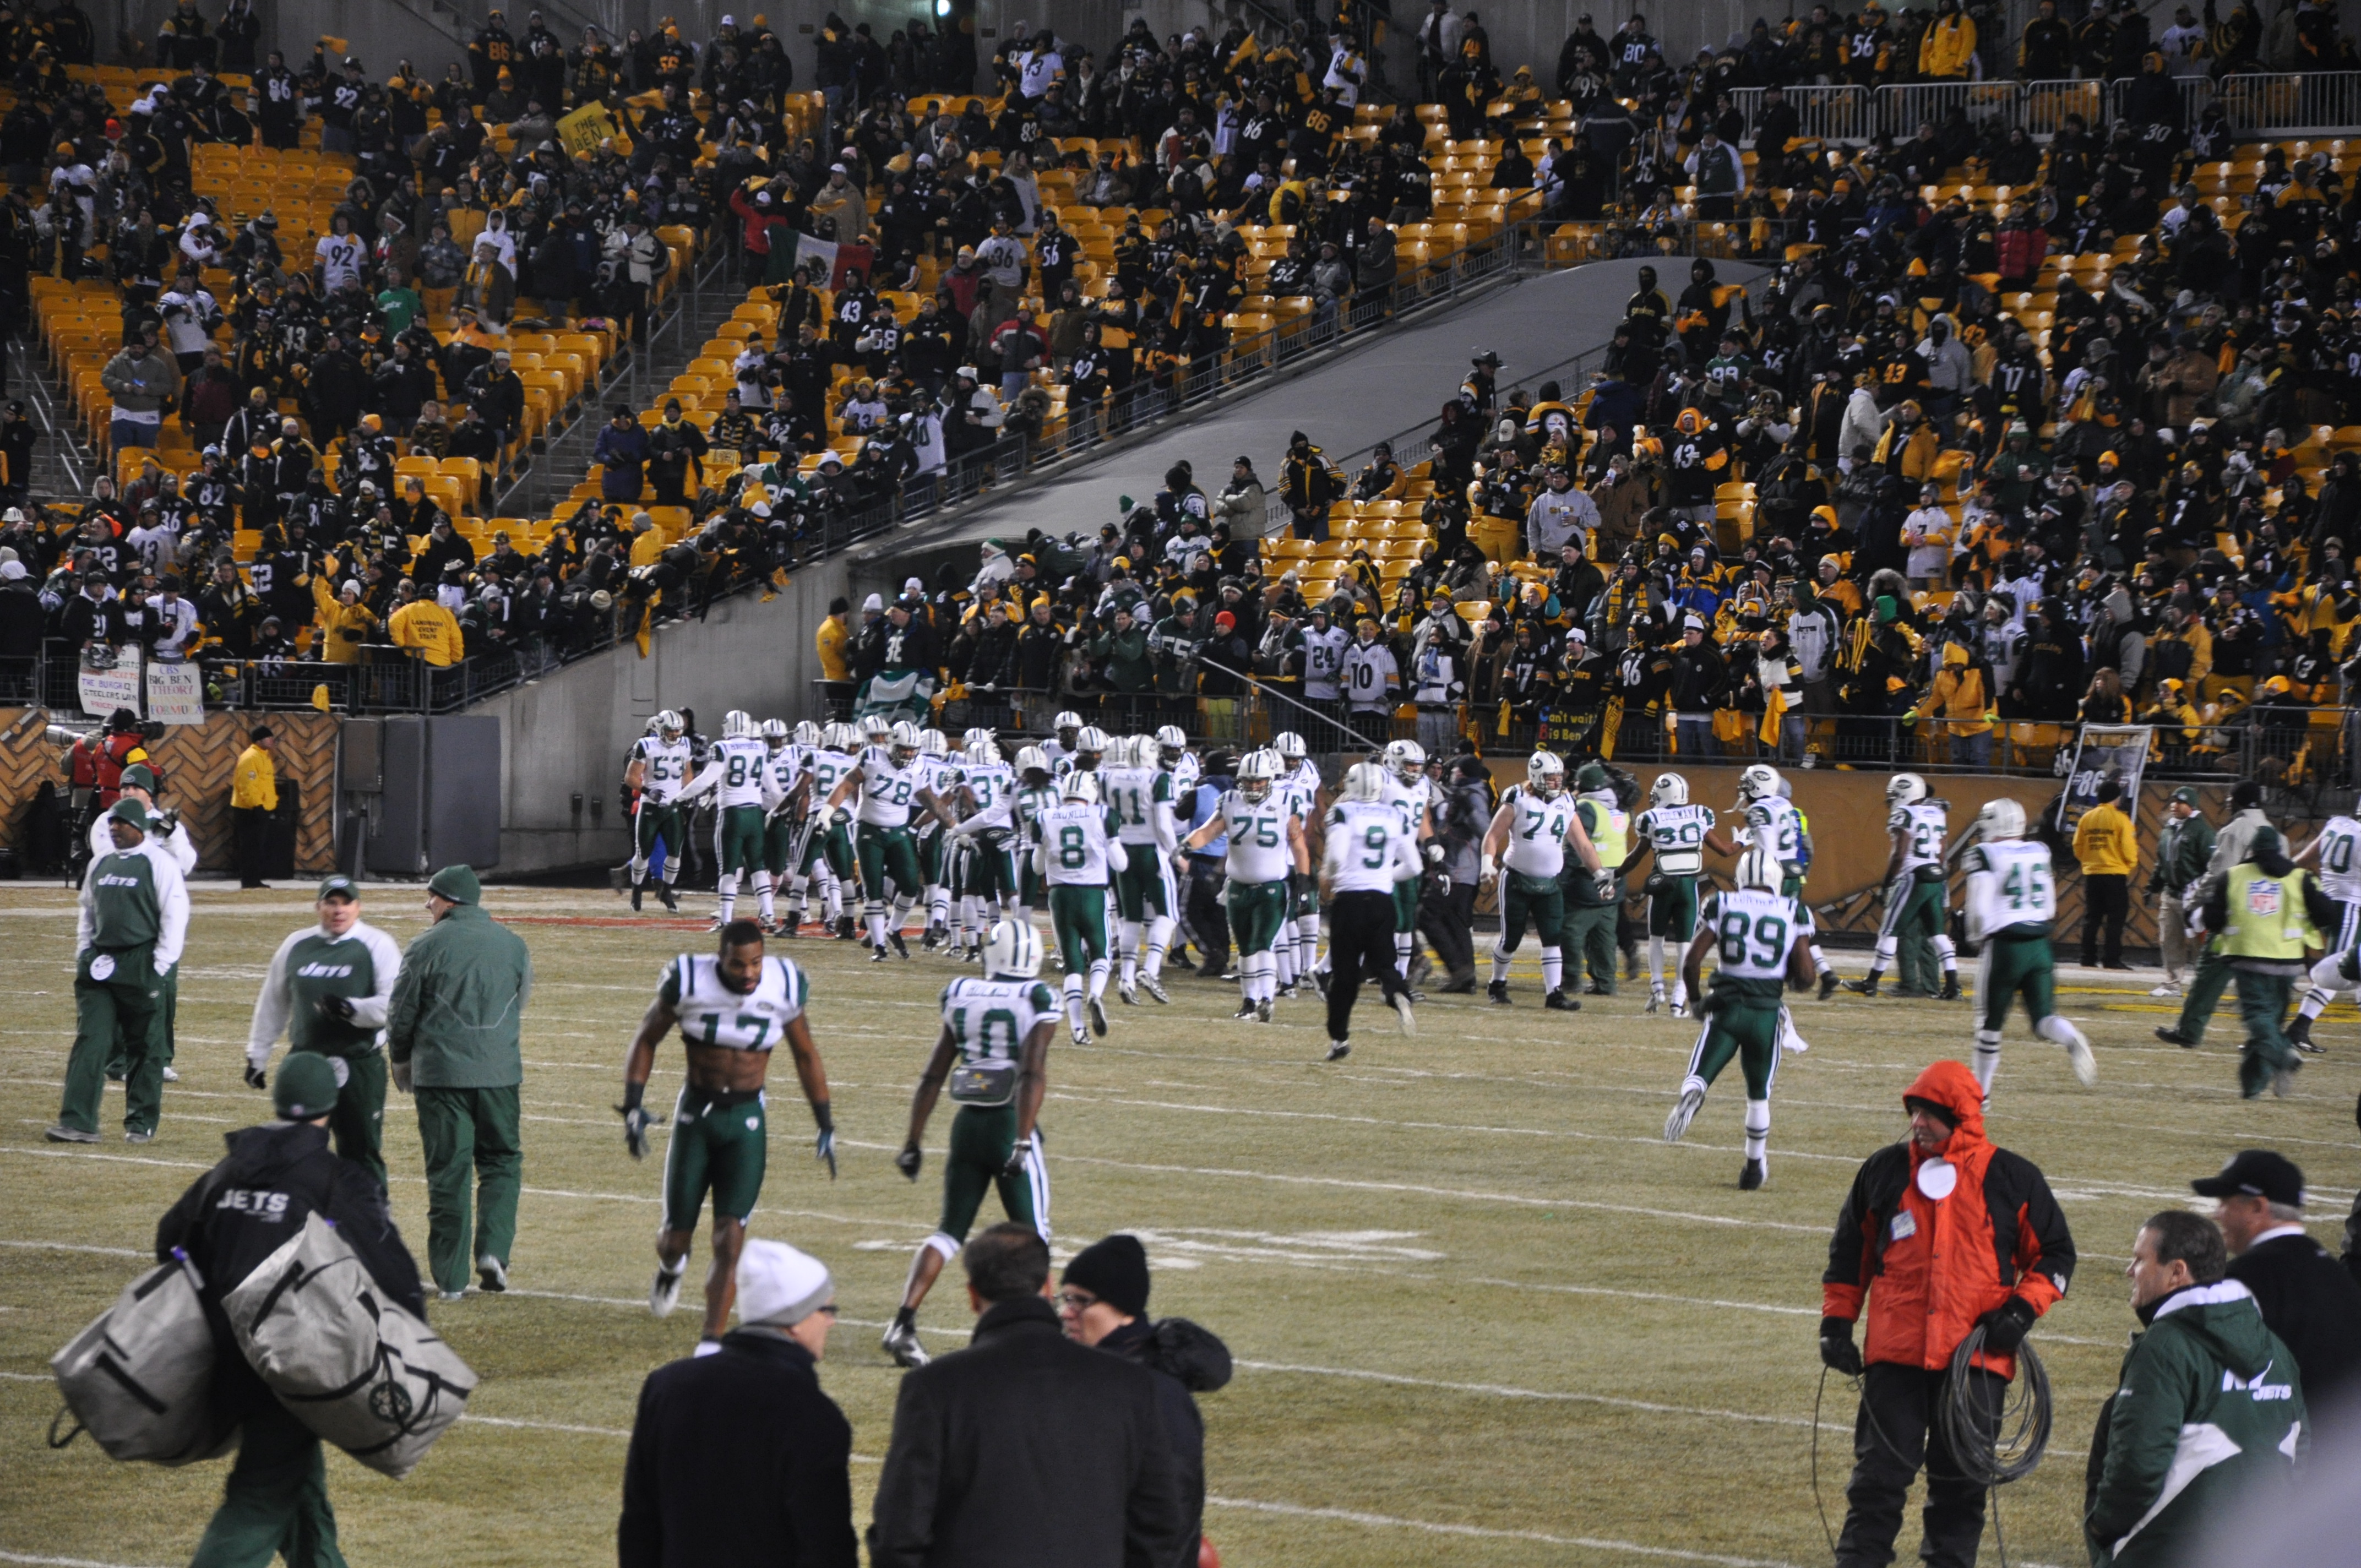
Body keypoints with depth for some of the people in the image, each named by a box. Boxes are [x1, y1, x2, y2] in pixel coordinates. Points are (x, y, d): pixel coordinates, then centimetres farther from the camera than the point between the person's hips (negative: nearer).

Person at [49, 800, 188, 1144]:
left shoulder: (159, 863, -5)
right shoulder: (100, 864, 14)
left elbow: (175, 915, -9)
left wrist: (160, 965, -12)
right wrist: (83, 955, 13)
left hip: (141, 966, -5)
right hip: (99, 966, 5)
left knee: (145, 1047, 2)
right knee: (90, 1041, -4)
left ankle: (141, 1124, 11)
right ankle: (77, 1122, -9)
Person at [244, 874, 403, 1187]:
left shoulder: (378, 945, -4)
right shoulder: (296, 946, 9)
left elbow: (395, 1005, -13)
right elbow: (272, 1004, 18)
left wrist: (352, 1009, -27)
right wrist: (257, 1055, 17)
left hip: (360, 1066, -4)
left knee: (361, 1151, 0)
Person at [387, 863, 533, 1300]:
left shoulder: (427, 946, -6)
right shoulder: (513, 945, 6)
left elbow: (401, 1014, -1)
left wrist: (401, 1062, 16)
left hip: (441, 1071, -2)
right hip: (499, 1072, 2)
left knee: (447, 1172, 3)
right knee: (501, 1163, 14)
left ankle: (451, 1276, 3)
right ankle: (493, 1250, -6)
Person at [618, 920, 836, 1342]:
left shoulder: (784, 987, -8)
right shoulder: (689, 982, -13)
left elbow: (806, 1057, 8)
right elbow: (646, 1039, 3)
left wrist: (826, 1126, 9)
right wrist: (633, 1105, -6)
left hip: (747, 1121, 0)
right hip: (695, 1117, 0)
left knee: (730, 1238, -12)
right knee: (676, 1237, 7)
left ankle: (711, 1343, -9)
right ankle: (671, 1267, 45)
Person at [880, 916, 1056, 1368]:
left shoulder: (961, 995, 6)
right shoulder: (1039, 1001, -7)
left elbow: (934, 1075, 10)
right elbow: (1032, 1073, -19)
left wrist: (914, 1141, 15)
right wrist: (1023, 1142, -22)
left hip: (969, 1124, 4)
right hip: (1009, 1125, -4)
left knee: (950, 1229, 11)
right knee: (1030, 1234, 9)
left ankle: (904, 1321, -4)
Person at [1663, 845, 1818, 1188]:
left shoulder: (1722, 905, 2)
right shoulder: (1793, 913, 1)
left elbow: (1691, 961, -3)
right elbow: (1805, 976, -3)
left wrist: (1698, 999, 13)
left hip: (1726, 1007, -1)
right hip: (1766, 1012, 1)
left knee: (1699, 1077, -2)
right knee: (1759, 1093, 19)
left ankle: (1690, 1096, -38)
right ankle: (1755, 1166, 25)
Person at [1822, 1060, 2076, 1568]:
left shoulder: (2012, 1178, 2)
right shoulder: (1885, 1171, 7)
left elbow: (2056, 1254, 9)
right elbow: (1849, 1252, 17)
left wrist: (2022, 1308, -6)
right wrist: (1836, 1322, 10)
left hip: (1976, 1354, -1)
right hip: (1895, 1355, 1)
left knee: (1961, 1480, 7)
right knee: (1880, 1471, -2)